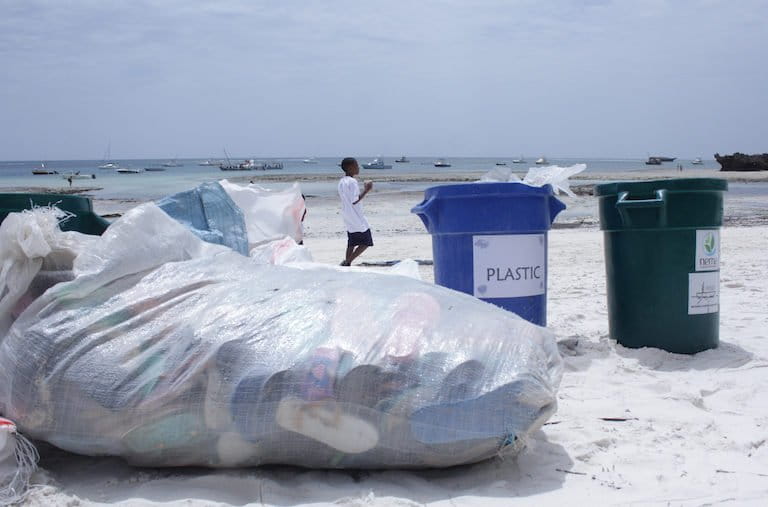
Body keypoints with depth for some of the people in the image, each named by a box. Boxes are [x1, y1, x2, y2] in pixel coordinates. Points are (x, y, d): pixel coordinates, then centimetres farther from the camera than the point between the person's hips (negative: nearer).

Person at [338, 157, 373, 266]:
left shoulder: (341, 182, 11)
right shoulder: (352, 181, -17)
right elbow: (354, 200, -22)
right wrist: (366, 190, -17)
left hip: (347, 218, 9)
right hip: (357, 218, -9)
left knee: (351, 243, 13)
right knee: (366, 242, -1)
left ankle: (347, 262, 9)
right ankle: (347, 261, -7)